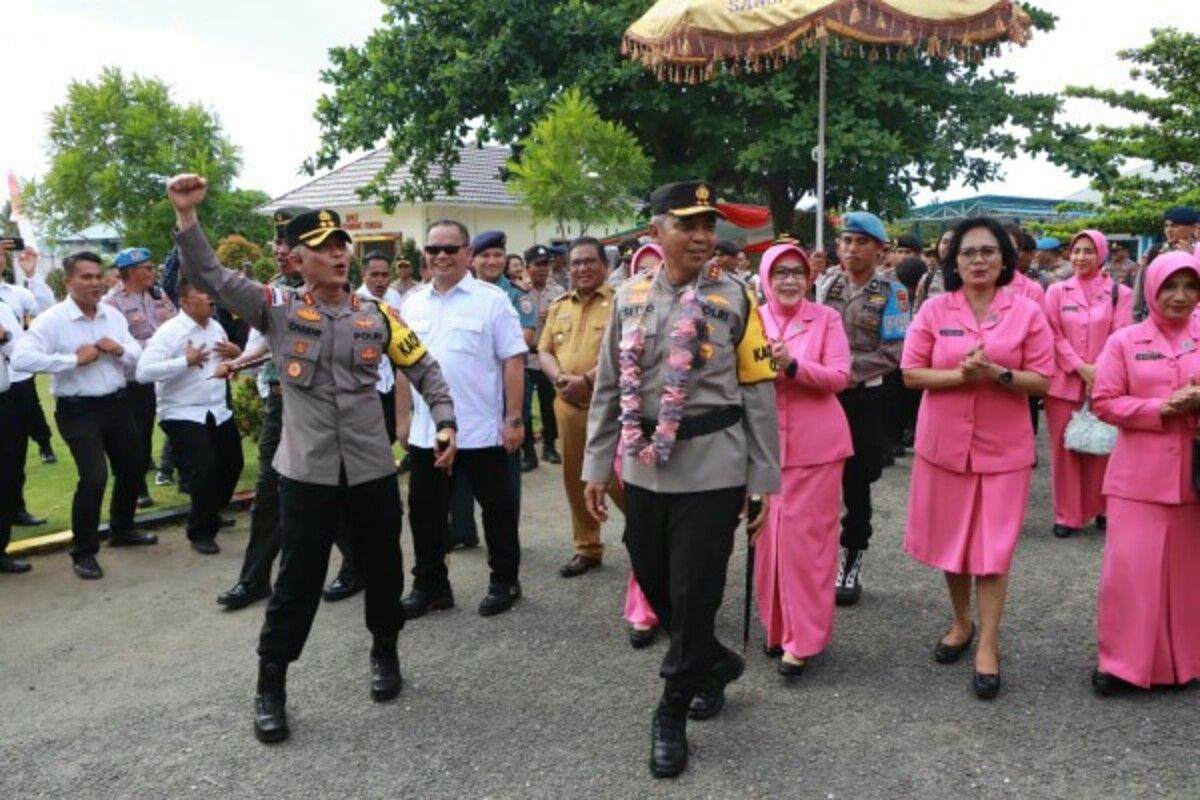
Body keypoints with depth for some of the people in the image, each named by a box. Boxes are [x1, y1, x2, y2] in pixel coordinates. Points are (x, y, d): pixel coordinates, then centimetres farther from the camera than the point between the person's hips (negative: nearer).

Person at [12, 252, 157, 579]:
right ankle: (83, 552, 3)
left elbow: (137, 357, 9)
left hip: (116, 403, 7)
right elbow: (21, 357, -25)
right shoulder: (52, 319, -13)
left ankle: (121, 530, 42)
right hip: (78, 410, -7)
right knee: (94, 477, -16)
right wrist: (74, 359, -25)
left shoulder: (113, 315, 5)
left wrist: (120, 350, -13)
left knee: (133, 467, 18)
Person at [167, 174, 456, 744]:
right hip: (306, 472, -2)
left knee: (382, 569, 15)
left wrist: (445, 422, -2)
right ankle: (271, 687, 21)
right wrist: (187, 214, -22)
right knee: (297, 580, 5)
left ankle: (385, 654, 39)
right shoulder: (277, 308, -2)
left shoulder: (375, 316, 3)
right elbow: (209, 276, -10)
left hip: (372, 469, 2)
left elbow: (423, 370, 9)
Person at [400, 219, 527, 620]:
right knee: (425, 509, 12)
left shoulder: (491, 299, -6)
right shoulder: (413, 303, 9)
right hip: (425, 430, 5)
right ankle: (430, 586, 27)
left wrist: (514, 419, -13)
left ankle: (504, 582, 24)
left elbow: (513, 361, -9)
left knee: (497, 508, 8)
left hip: (482, 429, -4)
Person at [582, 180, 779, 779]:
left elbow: (759, 394, -3)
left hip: (712, 467, -4)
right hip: (643, 466, 4)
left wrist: (763, 480, -5)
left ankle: (671, 714, 22)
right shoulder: (630, 297, 6)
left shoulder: (736, 298, -4)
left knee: (695, 591, 3)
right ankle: (716, 662, 41)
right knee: (654, 583, 14)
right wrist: (597, 466, 8)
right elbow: (608, 389, 10)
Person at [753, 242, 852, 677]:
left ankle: (804, 638, 9)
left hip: (815, 442, -3)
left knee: (806, 537, -1)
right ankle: (776, 624, 25)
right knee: (769, 535, 8)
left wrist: (792, 366, -23)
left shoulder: (826, 318, -2)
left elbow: (840, 376, -9)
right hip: (766, 440, 3)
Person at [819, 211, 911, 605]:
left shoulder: (892, 293, -2)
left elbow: (893, 353, -10)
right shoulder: (825, 287, 8)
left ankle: (851, 562, 20)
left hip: (864, 399, -2)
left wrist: (848, 368, -17)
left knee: (856, 483, 6)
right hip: (822, 395, 3)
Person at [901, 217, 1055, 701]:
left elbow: (1042, 381, -4)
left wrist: (996, 373, -21)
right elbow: (911, 373, -3)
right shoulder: (934, 309, -1)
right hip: (945, 443, 2)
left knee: (993, 549, 0)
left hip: (1003, 447, -1)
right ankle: (961, 624, 34)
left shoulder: (1027, 312, -2)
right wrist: (959, 374, -19)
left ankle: (988, 646, 11)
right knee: (951, 541, 13)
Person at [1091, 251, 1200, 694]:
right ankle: (1121, 661, 10)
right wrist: (1161, 409, -16)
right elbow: (1105, 402, -5)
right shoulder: (1124, 341, -1)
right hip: (1139, 472, -2)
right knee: (1129, 567, -3)